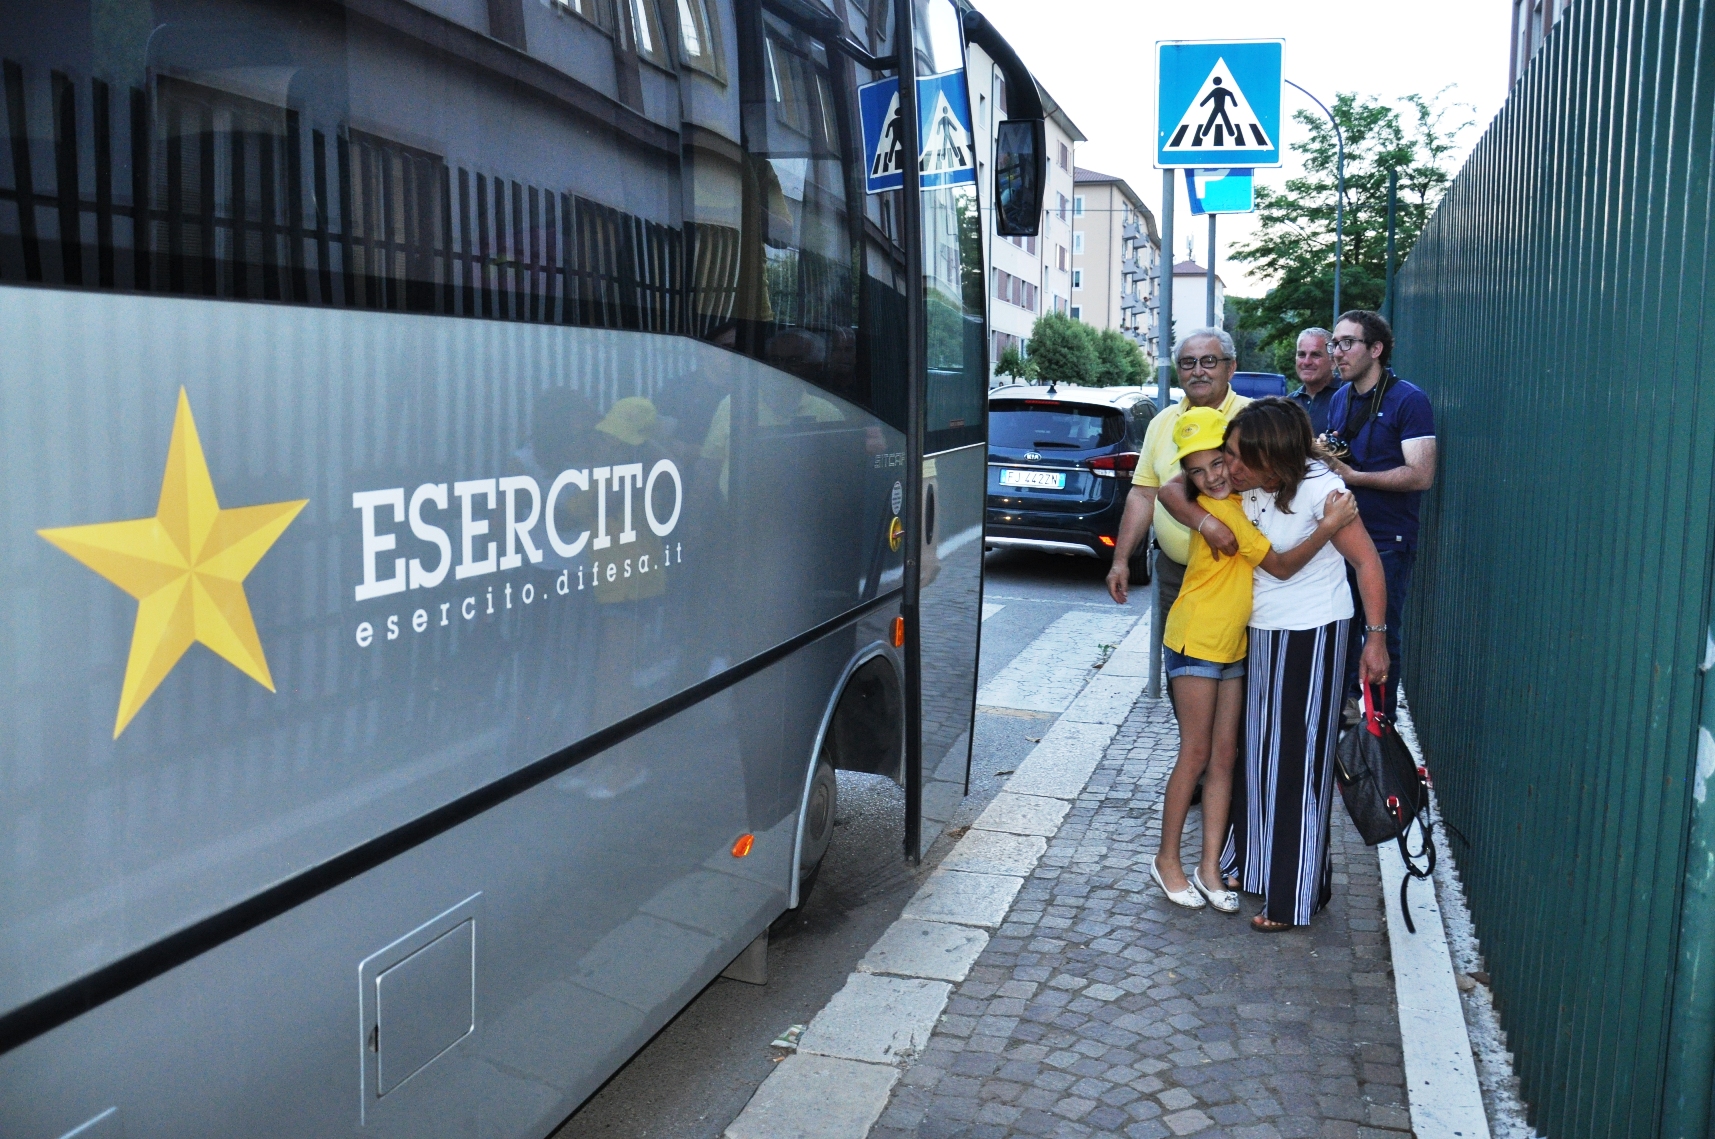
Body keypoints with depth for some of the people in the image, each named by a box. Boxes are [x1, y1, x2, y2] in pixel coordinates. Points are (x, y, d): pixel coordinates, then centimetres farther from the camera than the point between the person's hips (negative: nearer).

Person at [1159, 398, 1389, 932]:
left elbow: (1367, 561, -17)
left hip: (1313, 635, -7)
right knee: (1256, 752, 17)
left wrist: (1375, 639, -18)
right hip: (1258, 631, 7)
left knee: (1299, 760, 1)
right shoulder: (1239, 481, -5)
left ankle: (1296, 894, 13)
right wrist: (1204, 520, -18)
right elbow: (1171, 489, 2)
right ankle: (1251, 864, 33)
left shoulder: (1318, 488, -22)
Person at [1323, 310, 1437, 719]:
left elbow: (1421, 475, -18)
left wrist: (1352, 476, -21)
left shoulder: (1408, 400, -11)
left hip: (1387, 543, -6)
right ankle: (1345, 704, 28)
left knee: (1382, 639, 4)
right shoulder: (1340, 399, 11)